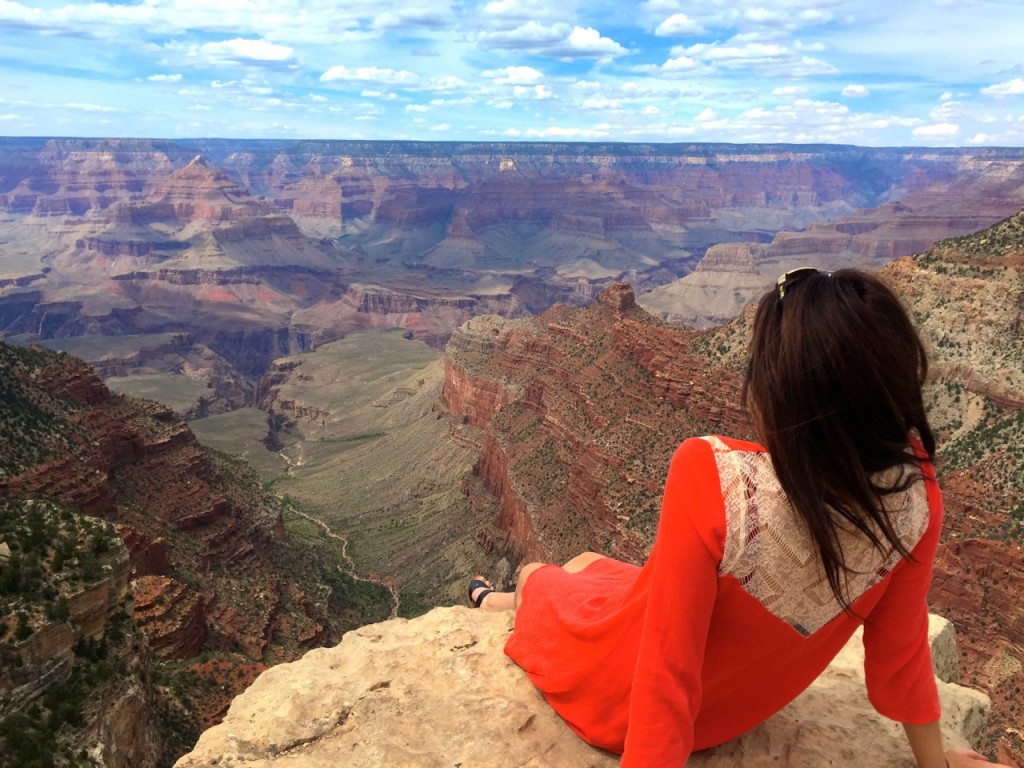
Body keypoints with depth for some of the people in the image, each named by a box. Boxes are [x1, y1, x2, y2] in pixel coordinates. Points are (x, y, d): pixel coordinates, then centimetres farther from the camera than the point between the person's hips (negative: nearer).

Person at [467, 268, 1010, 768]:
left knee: (539, 576, 29)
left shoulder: (714, 476, -42)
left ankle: (521, 600, 66)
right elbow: (900, 652, -11)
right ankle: (507, 603, 63)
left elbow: (666, 674, -32)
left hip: (622, 704, -4)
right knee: (584, 562, 31)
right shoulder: (916, 498, -25)